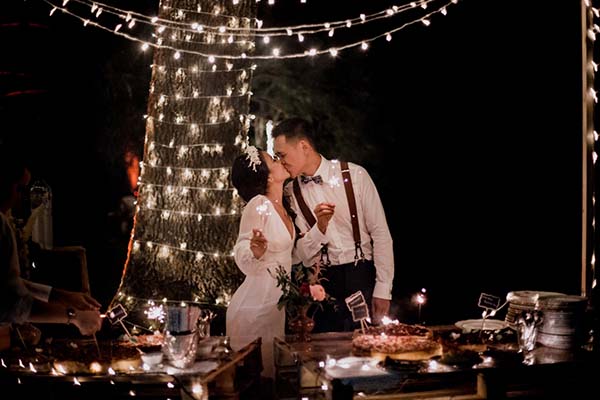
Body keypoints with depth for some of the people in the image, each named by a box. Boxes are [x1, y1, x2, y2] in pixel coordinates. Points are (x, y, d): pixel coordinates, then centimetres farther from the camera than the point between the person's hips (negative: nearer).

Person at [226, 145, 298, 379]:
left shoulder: (282, 206, 7)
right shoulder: (258, 206, -17)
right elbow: (242, 258, -20)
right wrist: (255, 250, -41)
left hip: (279, 298, 8)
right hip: (259, 301, -8)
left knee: (278, 368, 13)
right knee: (260, 372, 1)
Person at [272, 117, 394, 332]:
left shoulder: (355, 175, -4)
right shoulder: (291, 192, 4)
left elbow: (380, 233, -4)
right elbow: (302, 255, 2)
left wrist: (383, 289, -8)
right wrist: (320, 227, -18)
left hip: (362, 276, -2)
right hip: (323, 280, 2)